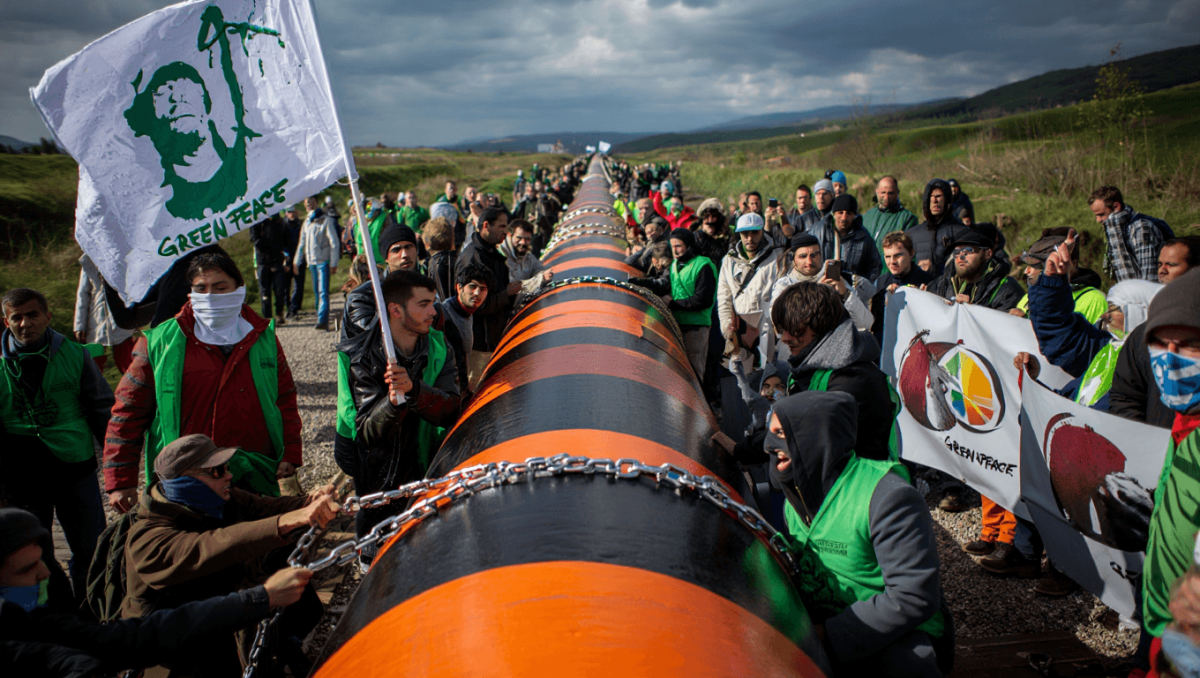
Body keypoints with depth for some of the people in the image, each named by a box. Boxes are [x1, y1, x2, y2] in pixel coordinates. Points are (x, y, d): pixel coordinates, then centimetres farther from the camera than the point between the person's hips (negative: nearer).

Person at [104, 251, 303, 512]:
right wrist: (120, 481, -3)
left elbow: (285, 398, 12)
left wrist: (290, 452, 1)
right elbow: (128, 411, 1)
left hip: (254, 481, 2)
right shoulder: (161, 342, -1)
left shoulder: (264, 337, 6)